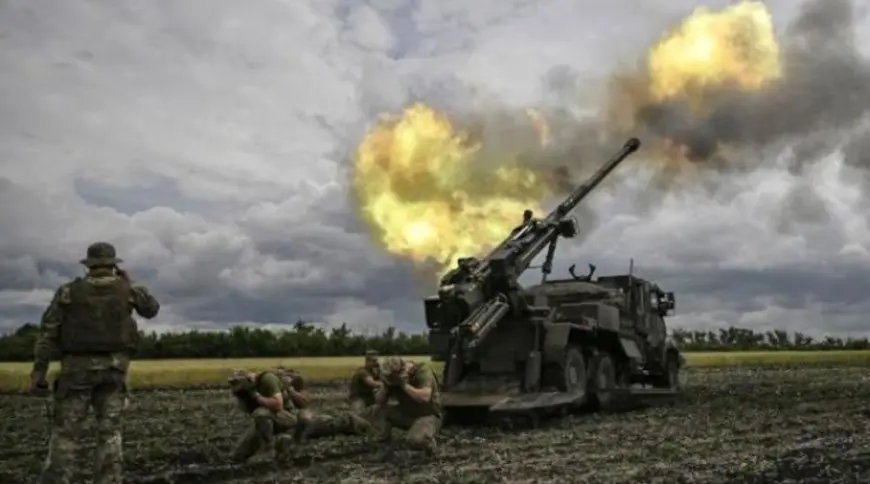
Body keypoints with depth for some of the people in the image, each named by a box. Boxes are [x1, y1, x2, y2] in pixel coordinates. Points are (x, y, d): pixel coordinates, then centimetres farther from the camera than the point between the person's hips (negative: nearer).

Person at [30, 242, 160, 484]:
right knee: (109, 432, 5)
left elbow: (48, 332, -2)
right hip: (113, 368, 1)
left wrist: (38, 372, -1)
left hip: (77, 367, -1)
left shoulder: (68, 291, 2)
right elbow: (152, 309, 21)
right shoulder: (127, 288, 3)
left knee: (65, 432, 2)